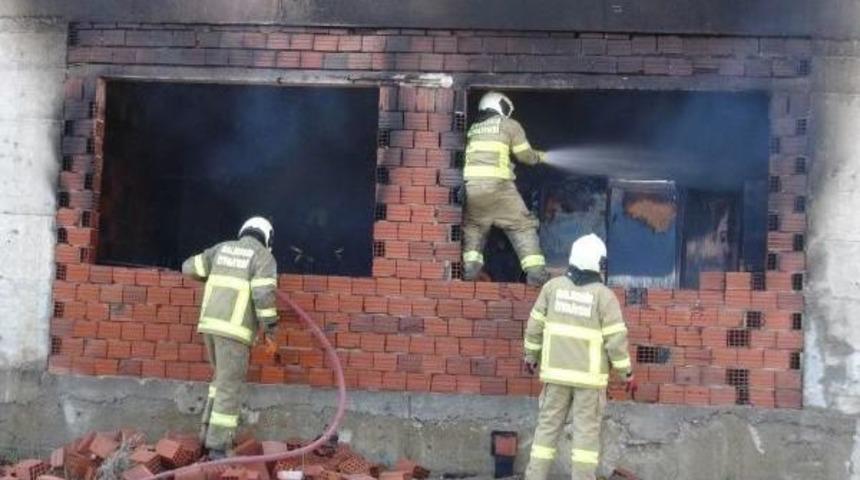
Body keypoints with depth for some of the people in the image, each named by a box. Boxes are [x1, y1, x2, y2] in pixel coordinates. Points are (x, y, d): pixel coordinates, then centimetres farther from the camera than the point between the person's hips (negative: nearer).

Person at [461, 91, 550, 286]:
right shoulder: (510, 125, 11)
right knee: (522, 226, 5)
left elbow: (470, 156, 17)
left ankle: (470, 268, 8)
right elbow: (525, 155, 13)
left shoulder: (473, 129, 22)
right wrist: (540, 156, 34)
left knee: (473, 227, 20)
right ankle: (536, 271, -3)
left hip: (471, 184, 4)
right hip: (497, 184, -4)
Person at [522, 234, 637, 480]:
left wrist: (530, 355, 17)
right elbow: (615, 339, -10)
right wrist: (627, 373, 0)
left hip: (557, 370, 3)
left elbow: (535, 325, 4)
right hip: (589, 374, -2)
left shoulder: (553, 286, -1)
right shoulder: (604, 295, -9)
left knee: (548, 425, 10)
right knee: (587, 430, 4)